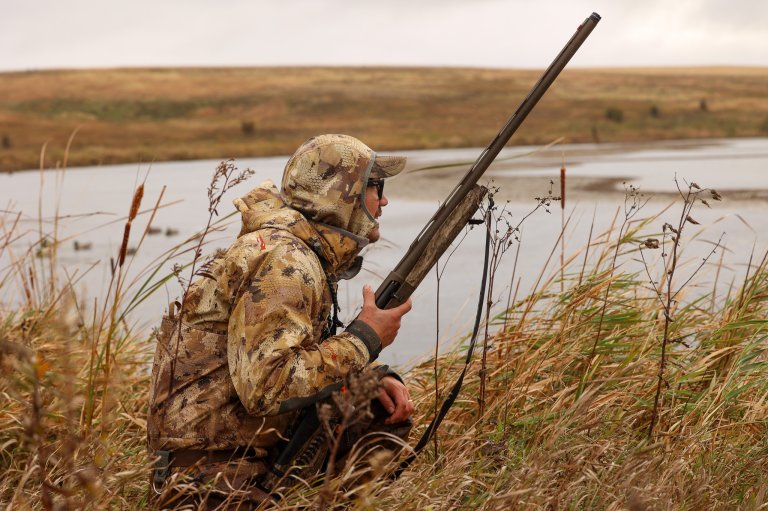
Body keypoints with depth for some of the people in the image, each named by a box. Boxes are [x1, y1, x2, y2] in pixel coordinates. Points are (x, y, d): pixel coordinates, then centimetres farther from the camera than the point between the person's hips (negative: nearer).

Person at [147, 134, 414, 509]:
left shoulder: (313, 257, 11)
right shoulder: (284, 260, -18)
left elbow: (317, 353, 18)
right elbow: (268, 385, -28)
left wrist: (376, 378, -1)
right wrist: (365, 339, -18)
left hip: (266, 455, 9)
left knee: (389, 412, 6)